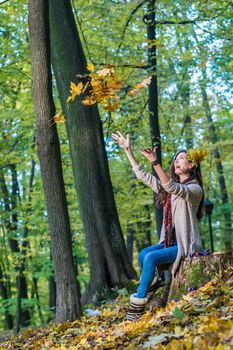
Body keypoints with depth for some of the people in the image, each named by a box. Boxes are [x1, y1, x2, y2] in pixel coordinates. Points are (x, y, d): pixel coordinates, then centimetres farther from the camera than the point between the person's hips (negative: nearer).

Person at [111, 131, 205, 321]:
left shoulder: (194, 188, -9)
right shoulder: (170, 185, 14)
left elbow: (173, 188, -30)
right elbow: (142, 175, 12)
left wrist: (155, 162, -41)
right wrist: (127, 149, 6)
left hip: (187, 243, -7)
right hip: (171, 241, 7)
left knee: (150, 258, -24)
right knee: (143, 254, -20)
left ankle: (137, 305, -17)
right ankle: (152, 285, -5)